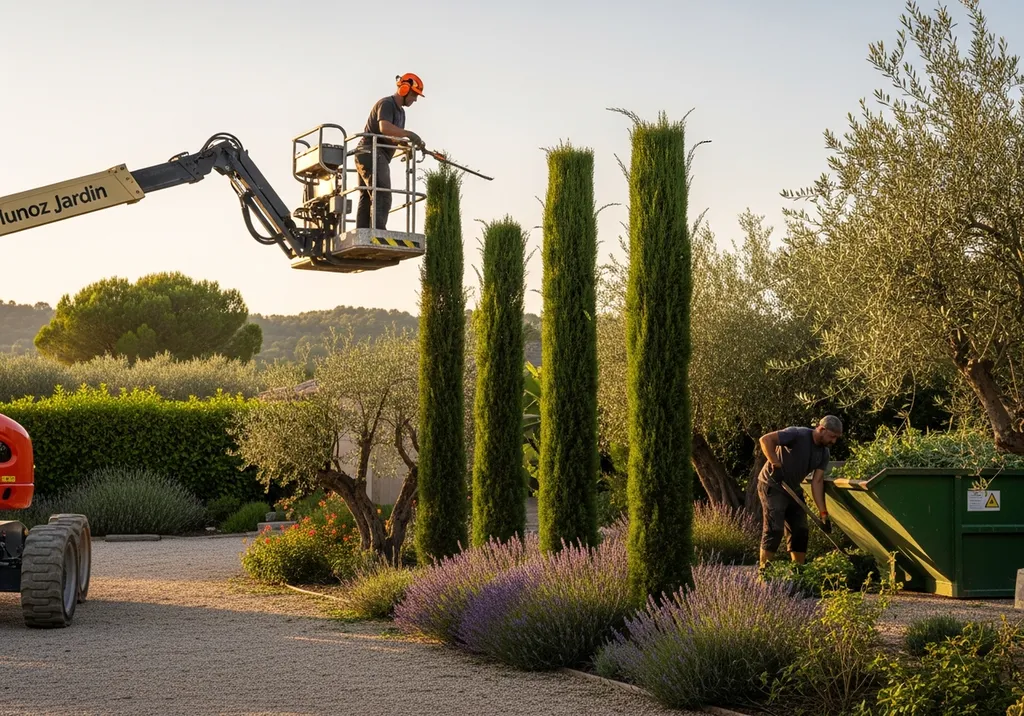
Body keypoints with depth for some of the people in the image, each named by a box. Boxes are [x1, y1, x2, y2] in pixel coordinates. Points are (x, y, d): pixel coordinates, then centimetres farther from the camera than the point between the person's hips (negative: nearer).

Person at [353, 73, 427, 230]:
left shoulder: (400, 111, 23)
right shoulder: (386, 104, -10)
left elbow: (395, 137, 21)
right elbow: (385, 127, -27)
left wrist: (411, 144, 3)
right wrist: (409, 134, -24)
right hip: (371, 154, -11)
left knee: (366, 199, 7)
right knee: (382, 197, -20)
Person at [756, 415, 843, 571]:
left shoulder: (824, 453, 0)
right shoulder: (798, 434, -22)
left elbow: (817, 481, -4)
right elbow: (766, 439, -27)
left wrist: (823, 513, -11)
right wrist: (776, 464, -26)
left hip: (793, 490, 8)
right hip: (772, 486, -8)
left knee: (800, 531, 5)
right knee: (774, 529, -14)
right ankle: (764, 570, -10)